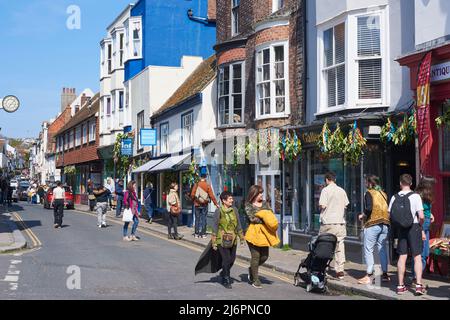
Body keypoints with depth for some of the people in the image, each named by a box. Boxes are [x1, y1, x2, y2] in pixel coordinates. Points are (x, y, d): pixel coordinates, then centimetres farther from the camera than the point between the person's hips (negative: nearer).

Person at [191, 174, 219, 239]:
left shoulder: (196, 185, -4)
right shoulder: (207, 185, -7)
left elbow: (192, 195, -3)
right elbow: (211, 195, -6)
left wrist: (193, 201, 16)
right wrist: (216, 203, 2)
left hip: (197, 204, 1)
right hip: (205, 205, -1)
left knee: (197, 218, 9)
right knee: (203, 219, 5)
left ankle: (197, 233, 9)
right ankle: (203, 233, 4)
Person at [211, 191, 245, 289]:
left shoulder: (234, 210, 3)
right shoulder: (219, 211, -11)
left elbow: (238, 225, 12)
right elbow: (215, 227, -8)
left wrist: (241, 237, 14)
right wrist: (214, 242, -8)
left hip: (233, 240, 5)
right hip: (222, 240, -5)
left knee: (232, 259, 10)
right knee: (226, 259, -4)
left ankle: (224, 273, 37)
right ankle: (226, 280, 12)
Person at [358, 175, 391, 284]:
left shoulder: (369, 193, -5)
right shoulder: (383, 194, 13)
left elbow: (369, 208, -17)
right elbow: (387, 209, 10)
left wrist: (363, 216, -1)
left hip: (372, 224, -6)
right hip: (385, 225, 6)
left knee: (368, 250, 0)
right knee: (382, 249, 12)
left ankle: (369, 276, -1)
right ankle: (385, 274, 13)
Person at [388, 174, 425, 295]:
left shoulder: (394, 197, 2)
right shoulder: (415, 196, -9)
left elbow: (390, 215, 4)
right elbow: (421, 216, -14)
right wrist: (421, 228, 3)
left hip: (401, 228, 4)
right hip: (414, 227, -4)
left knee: (402, 257, 9)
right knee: (417, 257, 2)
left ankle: (401, 286, 13)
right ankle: (418, 285, -3)